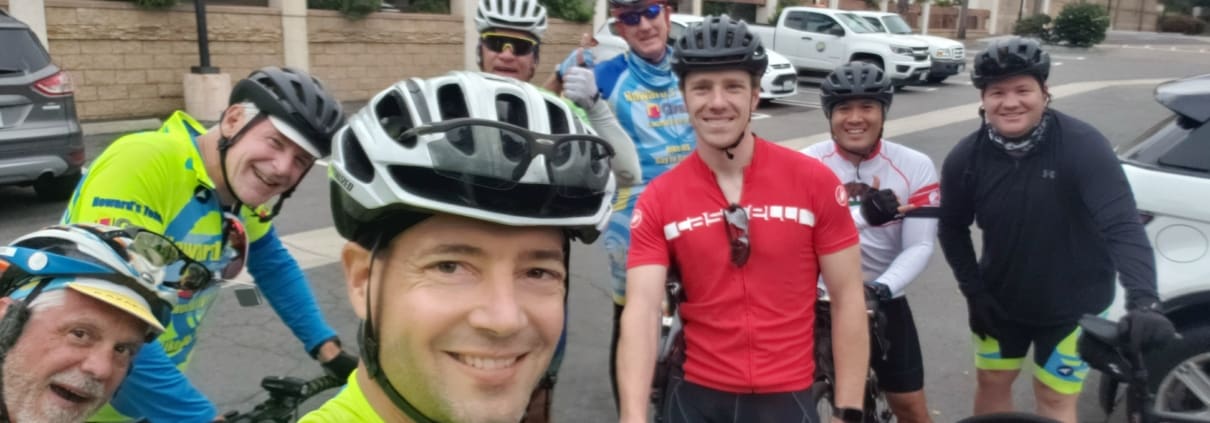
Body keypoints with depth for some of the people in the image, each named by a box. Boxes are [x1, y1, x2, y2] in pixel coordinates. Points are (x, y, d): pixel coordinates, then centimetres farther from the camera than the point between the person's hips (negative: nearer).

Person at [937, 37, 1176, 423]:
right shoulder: (965, 158, -14)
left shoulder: (1083, 146, -25)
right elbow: (952, 228, 1)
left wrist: (1145, 302, -45)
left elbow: (1123, 227, -33)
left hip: (1072, 305, -3)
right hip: (1000, 299, 3)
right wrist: (973, 290, -6)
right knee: (992, 382, 16)